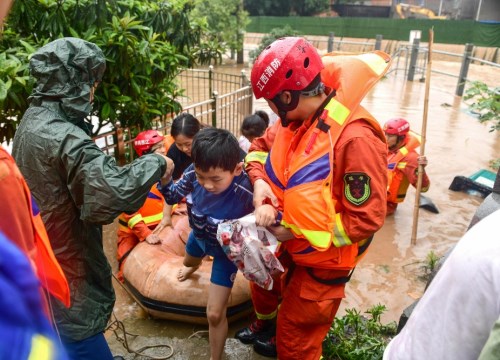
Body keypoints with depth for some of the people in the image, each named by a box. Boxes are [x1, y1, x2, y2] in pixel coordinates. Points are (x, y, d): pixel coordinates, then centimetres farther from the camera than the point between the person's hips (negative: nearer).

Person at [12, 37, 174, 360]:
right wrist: (156, 163, -24)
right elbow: (113, 191, -40)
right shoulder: (62, 137, -26)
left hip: (42, 261, 10)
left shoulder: (33, 121, 6)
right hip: (63, 273, -10)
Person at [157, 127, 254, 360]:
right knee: (188, 261, 39)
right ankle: (196, 265, 80)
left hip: (225, 247, -5)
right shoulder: (195, 172, -30)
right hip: (199, 235, 5)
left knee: (215, 314, -2)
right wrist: (163, 175, -32)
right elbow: (172, 197, -12)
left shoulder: (245, 191, -44)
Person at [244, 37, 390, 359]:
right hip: (291, 248, 7)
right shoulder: (295, 119, -7)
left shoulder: (355, 139, -32)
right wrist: (260, 181, -13)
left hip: (322, 262, -6)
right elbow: (261, 147, 9)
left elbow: (367, 219, -28)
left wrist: (294, 230, -24)